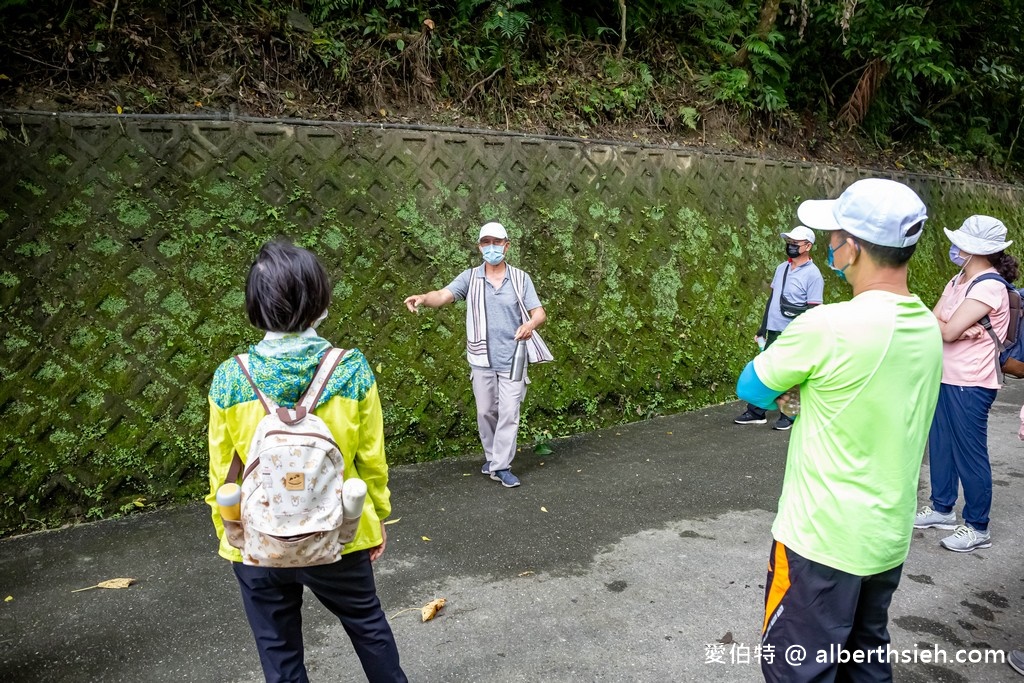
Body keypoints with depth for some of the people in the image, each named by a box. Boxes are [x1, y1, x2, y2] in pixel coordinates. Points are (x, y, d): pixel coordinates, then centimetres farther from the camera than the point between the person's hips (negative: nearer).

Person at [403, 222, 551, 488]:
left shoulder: (520, 278, -1)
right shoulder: (470, 277, -1)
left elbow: (539, 312, -5)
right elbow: (443, 295, -16)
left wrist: (531, 323, -29)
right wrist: (423, 298, -39)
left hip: (513, 359, -1)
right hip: (482, 360, 1)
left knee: (509, 413, 1)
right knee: (485, 412, 13)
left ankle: (501, 467, 11)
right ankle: (492, 456, 33)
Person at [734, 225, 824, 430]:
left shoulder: (813, 275, -10)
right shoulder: (782, 268, 12)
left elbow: (814, 311, -11)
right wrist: (763, 328, 18)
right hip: (774, 331, 7)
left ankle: (789, 416, 16)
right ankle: (756, 413, 19)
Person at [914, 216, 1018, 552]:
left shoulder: (989, 287, -18)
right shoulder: (959, 280, 10)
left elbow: (948, 331, -21)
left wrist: (948, 326, -2)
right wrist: (961, 328, -12)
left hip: (970, 385, -9)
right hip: (946, 377, 9)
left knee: (969, 454, 0)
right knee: (941, 445, 16)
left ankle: (978, 527, 13)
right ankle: (942, 508, 30)